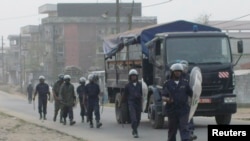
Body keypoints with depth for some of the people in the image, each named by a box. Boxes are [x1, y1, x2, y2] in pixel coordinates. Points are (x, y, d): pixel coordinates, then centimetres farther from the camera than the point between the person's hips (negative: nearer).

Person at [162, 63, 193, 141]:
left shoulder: (185, 82, 8)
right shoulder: (168, 83, 3)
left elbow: (191, 93, 11)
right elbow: (163, 97, -2)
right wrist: (167, 99, -22)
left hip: (183, 110, 0)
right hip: (172, 110, 0)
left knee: (184, 129, -11)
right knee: (172, 129, 9)